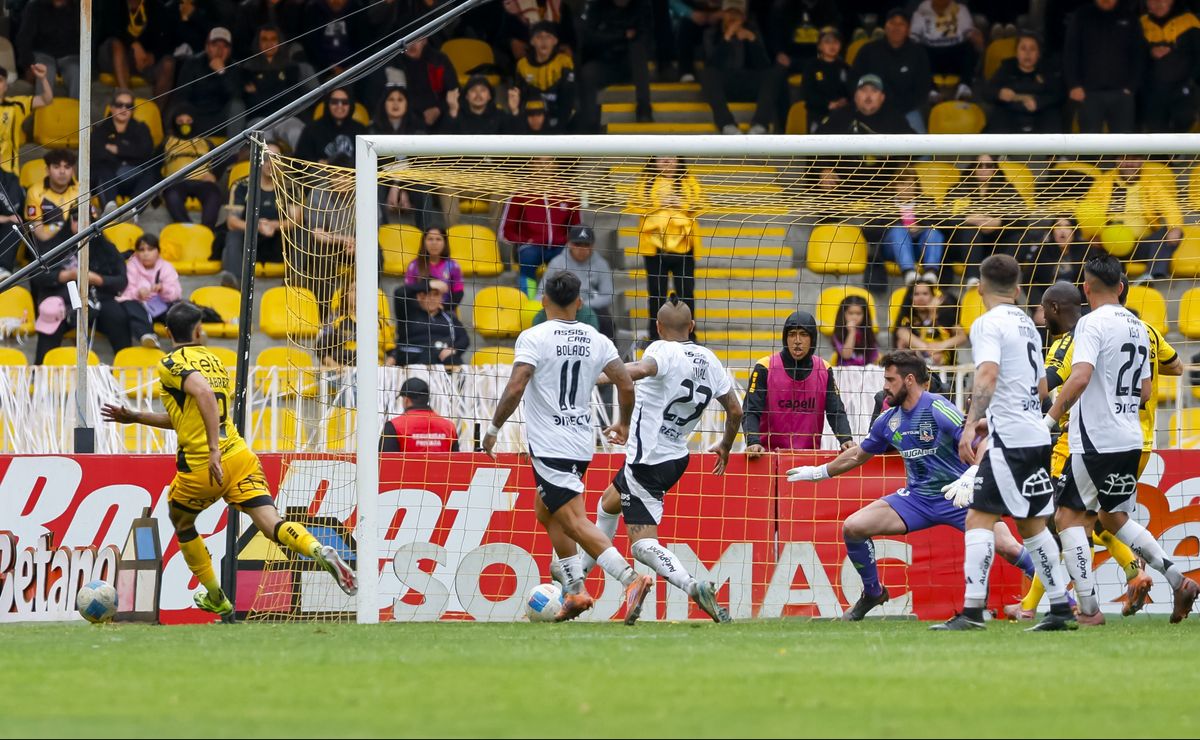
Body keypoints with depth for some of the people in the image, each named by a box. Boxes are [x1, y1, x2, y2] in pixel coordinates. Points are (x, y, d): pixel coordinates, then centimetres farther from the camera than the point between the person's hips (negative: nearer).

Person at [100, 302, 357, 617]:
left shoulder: (171, 364, -4)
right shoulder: (214, 361, 19)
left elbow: (204, 393, -26)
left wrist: (214, 449, -29)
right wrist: (134, 417, 34)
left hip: (200, 468, -5)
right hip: (239, 457, 5)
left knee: (181, 522, 25)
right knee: (272, 525, -10)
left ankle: (216, 598, 31)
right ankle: (319, 550, -40)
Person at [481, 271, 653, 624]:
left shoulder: (533, 338, -9)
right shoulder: (597, 340, 5)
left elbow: (515, 389, -18)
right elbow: (626, 385, 2)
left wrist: (493, 429, -5)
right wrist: (623, 424, 19)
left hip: (549, 445, -7)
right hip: (583, 442, 7)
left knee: (574, 521, -10)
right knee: (546, 512, 23)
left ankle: (631, 578, -27)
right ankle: (575, 591, 17)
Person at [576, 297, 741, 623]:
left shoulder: (664, 350, -13)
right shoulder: (709, 360, 7)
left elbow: (642, 369, -37)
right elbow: (735, 410, 14)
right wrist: (725, 447, 31)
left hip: (648, 461, -8)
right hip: (675, 457, 8)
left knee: (643, 545, -3)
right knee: (608, 505, 22)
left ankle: (693, 586, -21)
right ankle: (579, 572, 36)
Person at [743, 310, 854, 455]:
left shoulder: (824, 371, 8)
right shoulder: (765, 368, -2)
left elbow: (836, 412, 6)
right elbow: (750, 412, -7)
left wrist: (845, 440, -13)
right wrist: (753, 442, -25)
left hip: (810, 454, 2)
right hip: (769, 453, -2)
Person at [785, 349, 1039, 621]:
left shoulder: (938, 410, -16)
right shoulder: (888, 420, 4)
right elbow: (858, 454, 22)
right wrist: (819, 472, 30)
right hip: (918, 497, 6)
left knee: (1007, 547, -22)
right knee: (852, 527, -8)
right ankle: (872, 593, 14)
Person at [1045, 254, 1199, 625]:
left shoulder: (1093, 323, -11)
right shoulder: (1138, 327, 13)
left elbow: (1080, 376, -25)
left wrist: (1050, 418, -21)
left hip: (1096, 441, -8)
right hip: (1131, 440, 8)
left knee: (1069, 517, 1)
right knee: (1113, 517, 21)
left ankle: (1088, 608, -7)